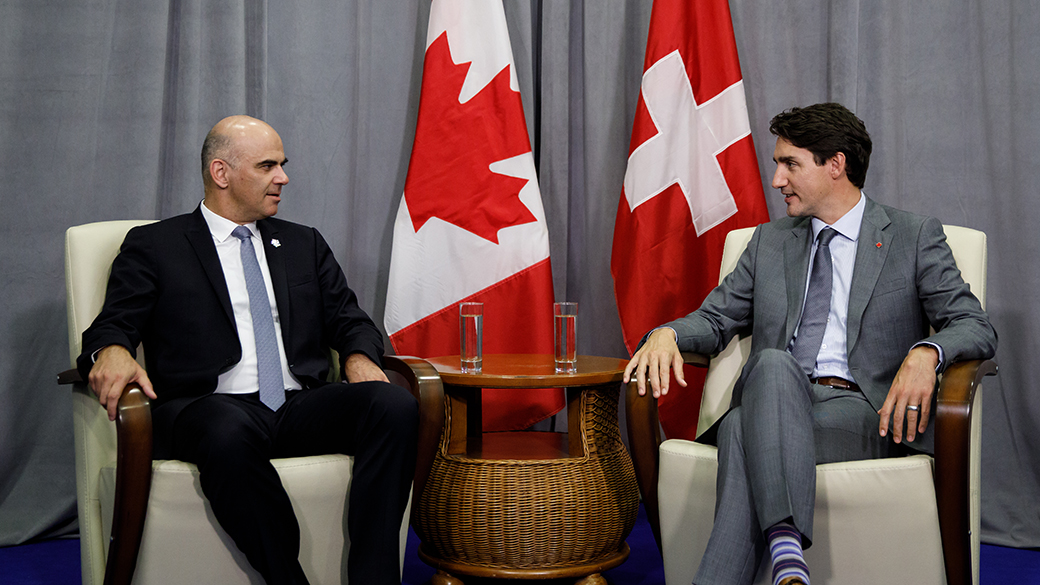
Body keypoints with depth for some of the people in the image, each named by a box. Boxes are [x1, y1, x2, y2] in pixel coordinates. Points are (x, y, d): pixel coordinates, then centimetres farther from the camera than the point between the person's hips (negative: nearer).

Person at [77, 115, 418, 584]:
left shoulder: (305, 244, 25)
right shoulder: (153, 246, 13)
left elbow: (350, 320, 22)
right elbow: (113, 325, 5)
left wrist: (359, 358, -2)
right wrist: (111, 351, -21)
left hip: (300, 408, 4)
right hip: (213, 409, -4)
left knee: (395, 405, -27)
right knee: (230, 436, -41)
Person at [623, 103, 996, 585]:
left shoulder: (914, 237, 11)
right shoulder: (770, 242, 24)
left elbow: (975, 326, 3)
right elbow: (716, 317, 20)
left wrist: (925, 353, -20)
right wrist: (667, 334, -4)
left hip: (860, 412, -3)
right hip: (773, 401, 3)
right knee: (772, 363, -35)